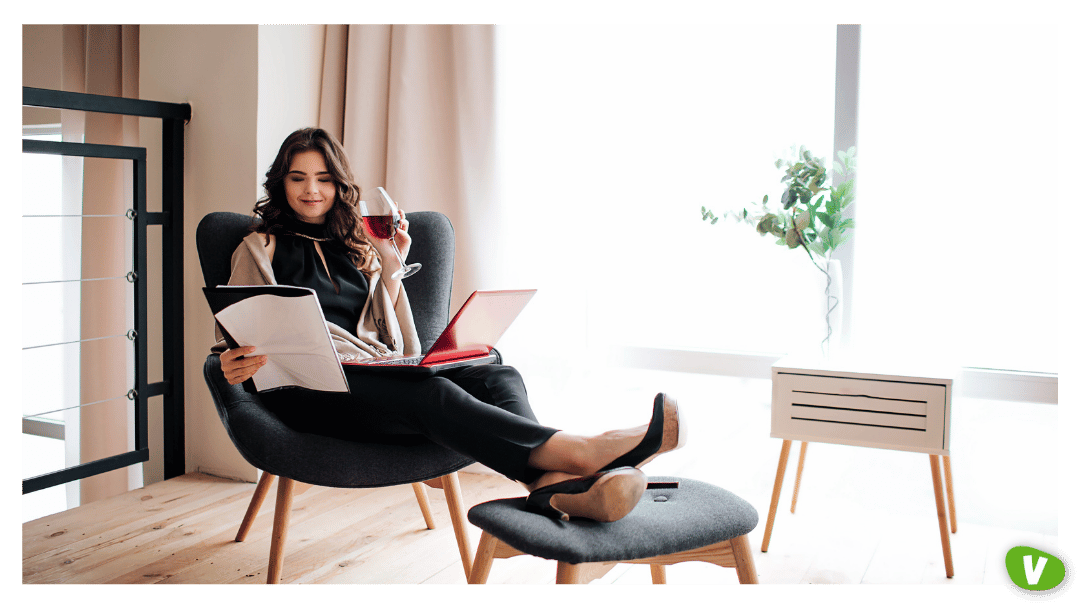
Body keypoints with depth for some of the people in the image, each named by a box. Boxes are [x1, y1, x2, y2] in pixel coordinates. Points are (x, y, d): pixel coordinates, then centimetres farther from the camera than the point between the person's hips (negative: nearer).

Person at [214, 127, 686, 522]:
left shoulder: (359, 246, 27)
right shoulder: (260, 248, 18)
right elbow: (232, 340, 10)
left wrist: (389, 269, 9)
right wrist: (231, 365, -15)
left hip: (379, 370, 5)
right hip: (310, 387, -4)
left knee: (496, 376, -26)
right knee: (432, 394, -36)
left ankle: (552, 482, -57)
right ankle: (580, 451, -54)